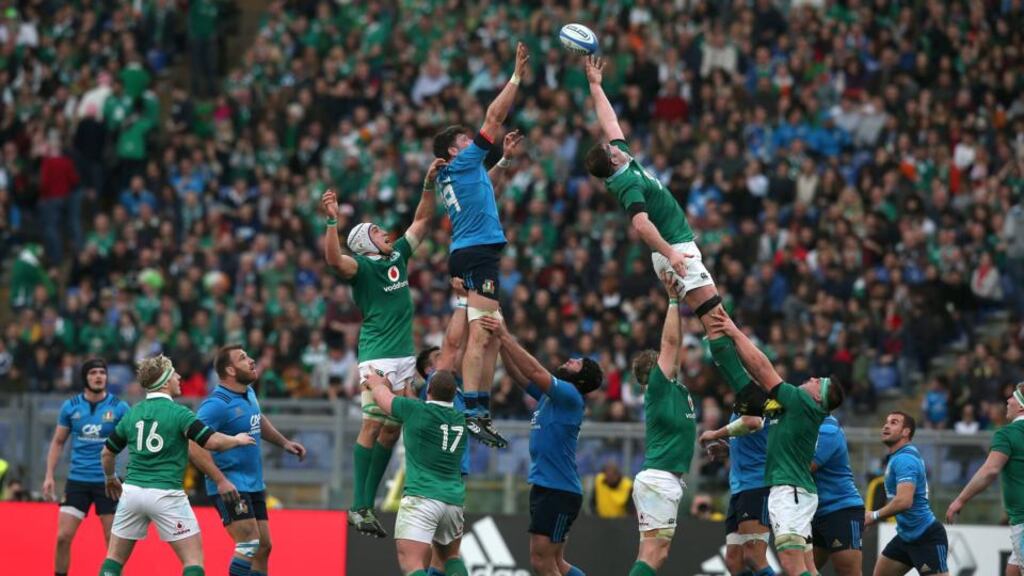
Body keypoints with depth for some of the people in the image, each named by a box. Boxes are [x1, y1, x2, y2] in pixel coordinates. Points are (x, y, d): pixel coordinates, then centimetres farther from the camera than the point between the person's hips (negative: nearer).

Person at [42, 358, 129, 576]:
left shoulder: (118, 407, -3)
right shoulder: (70, 406, 3)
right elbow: (58, 442, 12)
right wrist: (49, 476, 5)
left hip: (107, 482, -1)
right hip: (77, 480, 2)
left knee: (114, 540, 0)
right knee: (63, 536, -5)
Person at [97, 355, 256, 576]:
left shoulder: (132, 414, 9)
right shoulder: (178, 413, -8)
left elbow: (107, 452, 18)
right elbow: (212, 441, -15)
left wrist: (110, 479, 38)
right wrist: (237, 440, 6)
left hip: (132, 491, 5)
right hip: (166, 494, -5)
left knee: (115, 558, 14)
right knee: (194, 558, 0)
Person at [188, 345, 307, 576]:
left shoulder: (248, 393, 8)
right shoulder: (217, 404, -19)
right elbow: (194, 446, -25)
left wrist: (284, 442, 22)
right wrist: (220, 480, -31)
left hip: (254, 485, 9)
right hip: (231, 488, -9)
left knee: (263, 547, 8)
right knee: (249, 545, -17)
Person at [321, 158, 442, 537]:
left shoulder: (398, 256, 14)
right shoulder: (360, 266, -7)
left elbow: (422, 219, 21)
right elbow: (334, 259, -27)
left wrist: (430, 184, 11)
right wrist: (332, 220, -38)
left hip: (404, 356, 8)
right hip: (378, 358, -8)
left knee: (392, 429, 7)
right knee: (373, 426, -12)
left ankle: (368, 504, 10)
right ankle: (359, 507, -14)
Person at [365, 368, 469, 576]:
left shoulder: (416, 410, -5)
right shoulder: (461, 420, 12)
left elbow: (382, 396, 14)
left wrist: (377, 382, 38)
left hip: (420, 498, -6)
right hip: (454, 501, 6)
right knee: (450, 556, 27)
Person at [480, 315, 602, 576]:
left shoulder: (570, 396, -10)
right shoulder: (549, 395, 15)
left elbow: (534, 370, -21)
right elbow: (517, 372, 17)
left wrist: (505, 336, -18)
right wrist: (501, 338, 6)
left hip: (559, 491, -9)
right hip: (543, 486, 9)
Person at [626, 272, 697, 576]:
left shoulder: (675, 388, 16)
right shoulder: (658, 387, -6)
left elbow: (676, 343, 22)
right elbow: (670, 342, -9)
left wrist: (679, 300, 17)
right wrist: (673, 300, -5)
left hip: (666, 480, 9)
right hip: (659, 479, -9)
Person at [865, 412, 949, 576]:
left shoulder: (904, 459, -20)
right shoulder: (898, 457, 13)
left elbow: (904, 501, -31)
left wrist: (874, 516, -19)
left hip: (926, 537, -11)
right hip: (906, 535, 11)